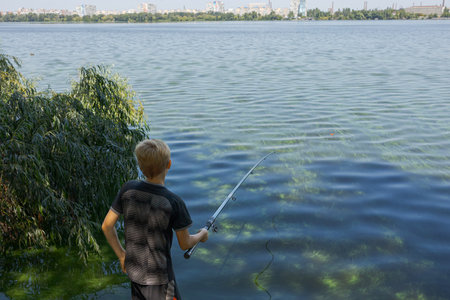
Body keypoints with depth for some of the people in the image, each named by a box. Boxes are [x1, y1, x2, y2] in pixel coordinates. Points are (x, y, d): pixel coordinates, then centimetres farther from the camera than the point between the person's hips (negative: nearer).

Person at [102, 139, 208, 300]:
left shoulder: (128, 189, -10)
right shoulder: (174, 202, -23)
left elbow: (107, 226, -2)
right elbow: (185, 244, -11)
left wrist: (121, 255, 10)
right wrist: (202, 235, 9)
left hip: (134, 270, 5)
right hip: (159, 277, -5)